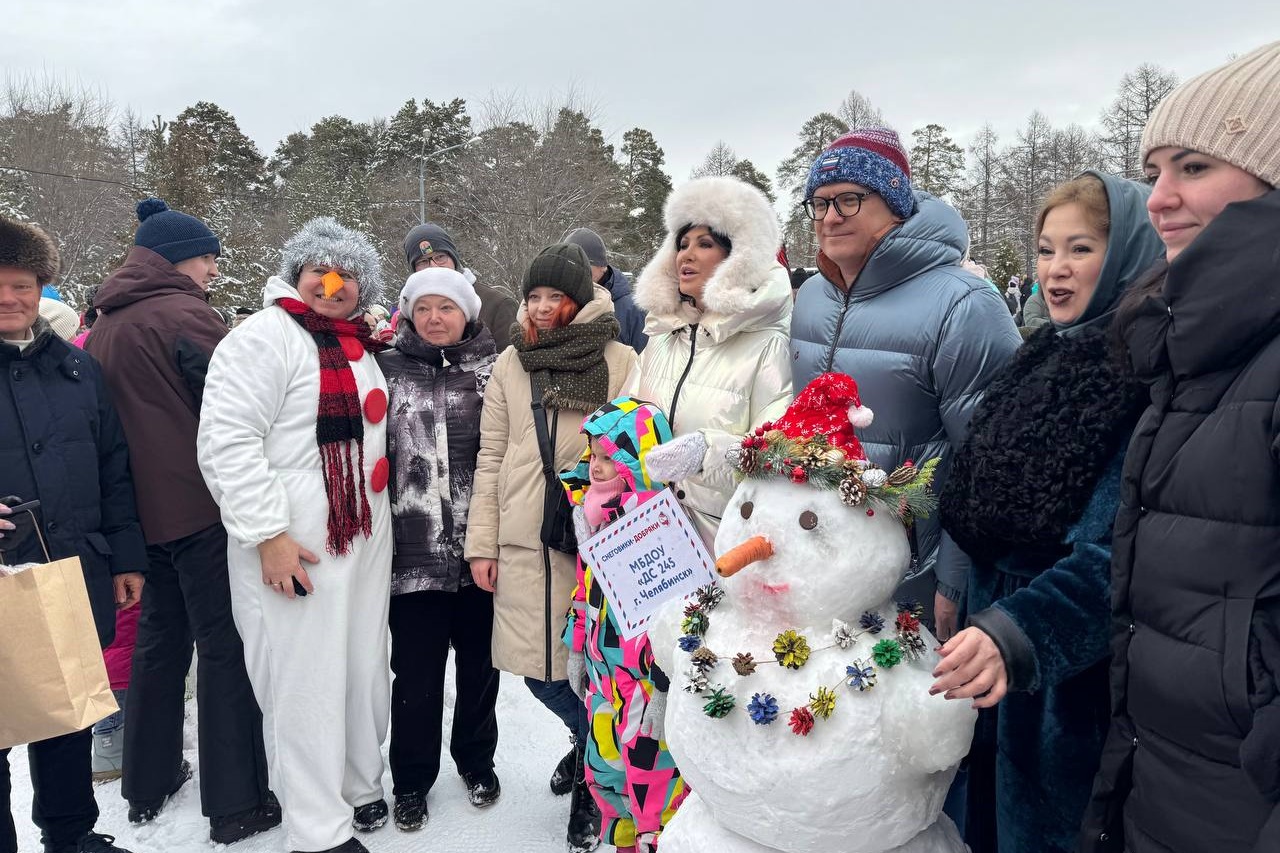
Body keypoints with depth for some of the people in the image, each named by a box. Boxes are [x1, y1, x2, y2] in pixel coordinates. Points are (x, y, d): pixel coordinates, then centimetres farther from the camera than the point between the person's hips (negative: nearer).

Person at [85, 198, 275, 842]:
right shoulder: (183, 313, -13)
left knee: (160, 639, 19)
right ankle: (235, 805, 5)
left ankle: (148, 786, 30)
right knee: (226, 646, -1)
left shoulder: (104, 325, 12)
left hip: (144, 510, 8)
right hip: (203, 505, -8)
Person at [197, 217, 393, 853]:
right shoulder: (267, 336, -9)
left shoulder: (360, 347, 16)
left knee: (364, 671, 15)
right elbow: (226, 442, -17)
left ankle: (360, 789, 34)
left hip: (365, 539, 8)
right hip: (294, 548, -8)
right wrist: (268, 534, -20)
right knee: (306, 682, -1)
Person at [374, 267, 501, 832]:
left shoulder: (492, 370, 3)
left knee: (479, 664, 15)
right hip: (414, 552, 0)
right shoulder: (388, 371, 3)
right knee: (416, 674, 8)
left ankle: (476, 761, 37)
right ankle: (411, 779, 29)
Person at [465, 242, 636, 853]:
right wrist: (482, 543, 7)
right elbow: (491, 460, 10)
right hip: (524, 547, 3)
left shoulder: (622, 363, 0)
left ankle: (590, 794, 28)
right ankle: (594, 746, 40)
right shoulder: (510, 366, 10)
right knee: (540, 673, 9)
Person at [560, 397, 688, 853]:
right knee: (604, 767, 20)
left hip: (646, 678, -8)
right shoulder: (592, 511, 4)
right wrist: (576, 648, 20)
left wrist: (661, 687, -19)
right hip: (603, 669, 8)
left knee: (651, 775, 5)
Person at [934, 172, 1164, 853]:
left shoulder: (1148, 377, -18)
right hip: (994, 648, 7)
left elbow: (1118, 554, -28)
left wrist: (1014, 632, -39)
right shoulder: (1044, 359, 7)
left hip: (1075, 664, -7)